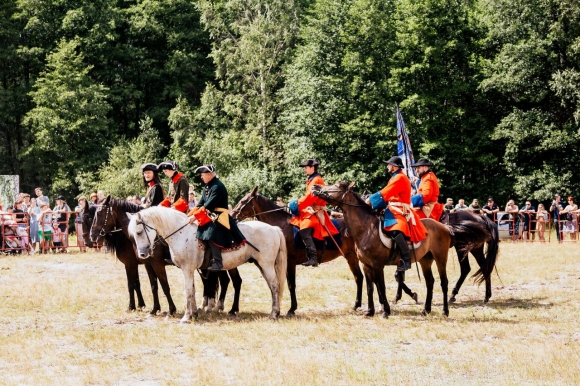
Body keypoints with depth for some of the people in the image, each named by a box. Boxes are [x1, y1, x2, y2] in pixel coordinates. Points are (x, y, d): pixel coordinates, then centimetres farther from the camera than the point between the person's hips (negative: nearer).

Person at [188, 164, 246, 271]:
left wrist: (195, 216, -21)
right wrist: (189, 215, 4)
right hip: (209, 216, 10)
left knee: (211, 234, -30)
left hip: (219, 217, -10)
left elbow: (208, 206, -20)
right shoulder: (207, 187, 15)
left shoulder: (218, 186, -15)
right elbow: (200, 204, 15)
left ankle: (217, 262, -28)